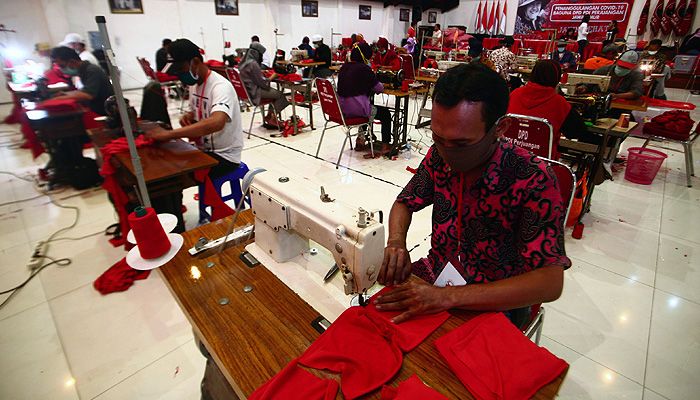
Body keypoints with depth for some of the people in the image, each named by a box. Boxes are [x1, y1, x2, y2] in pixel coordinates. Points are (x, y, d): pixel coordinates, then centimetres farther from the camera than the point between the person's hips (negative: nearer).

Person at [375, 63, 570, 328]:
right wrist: (396, 242, -18)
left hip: (493, 303, -4)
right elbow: (405, 203, 5)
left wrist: (448, 296, -36)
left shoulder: (533, 181, -23)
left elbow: (550, 282, -27)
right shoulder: (439, 156, -9)